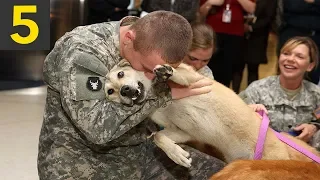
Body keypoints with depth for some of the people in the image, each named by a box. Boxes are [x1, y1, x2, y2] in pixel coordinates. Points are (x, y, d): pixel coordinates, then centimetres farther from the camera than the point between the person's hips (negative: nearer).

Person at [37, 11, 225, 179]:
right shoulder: (83, 52, -23)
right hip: (82, 159, -6)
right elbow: (98, 127, -31)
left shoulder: (155, 49, -4)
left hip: (137, 150, 6)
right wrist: (163, 91, -30)